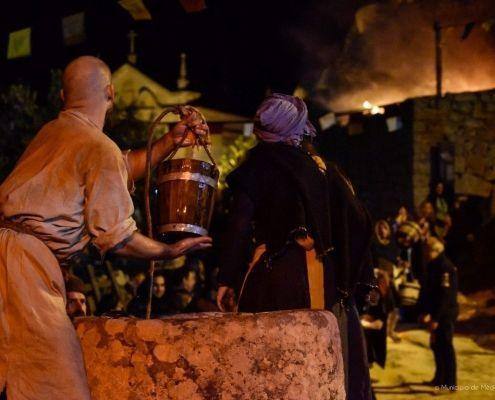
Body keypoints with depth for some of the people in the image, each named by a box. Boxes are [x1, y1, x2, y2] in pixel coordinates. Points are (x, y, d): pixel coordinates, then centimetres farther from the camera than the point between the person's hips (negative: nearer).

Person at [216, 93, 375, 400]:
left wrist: (227, 281, -4)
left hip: (275, 278, -3)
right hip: (324, 280, 3)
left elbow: (240, 226, -5)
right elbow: (357, 220, 7)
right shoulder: (321, 167, 13)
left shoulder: (257, 165, 3)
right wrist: (353, 278, 13)